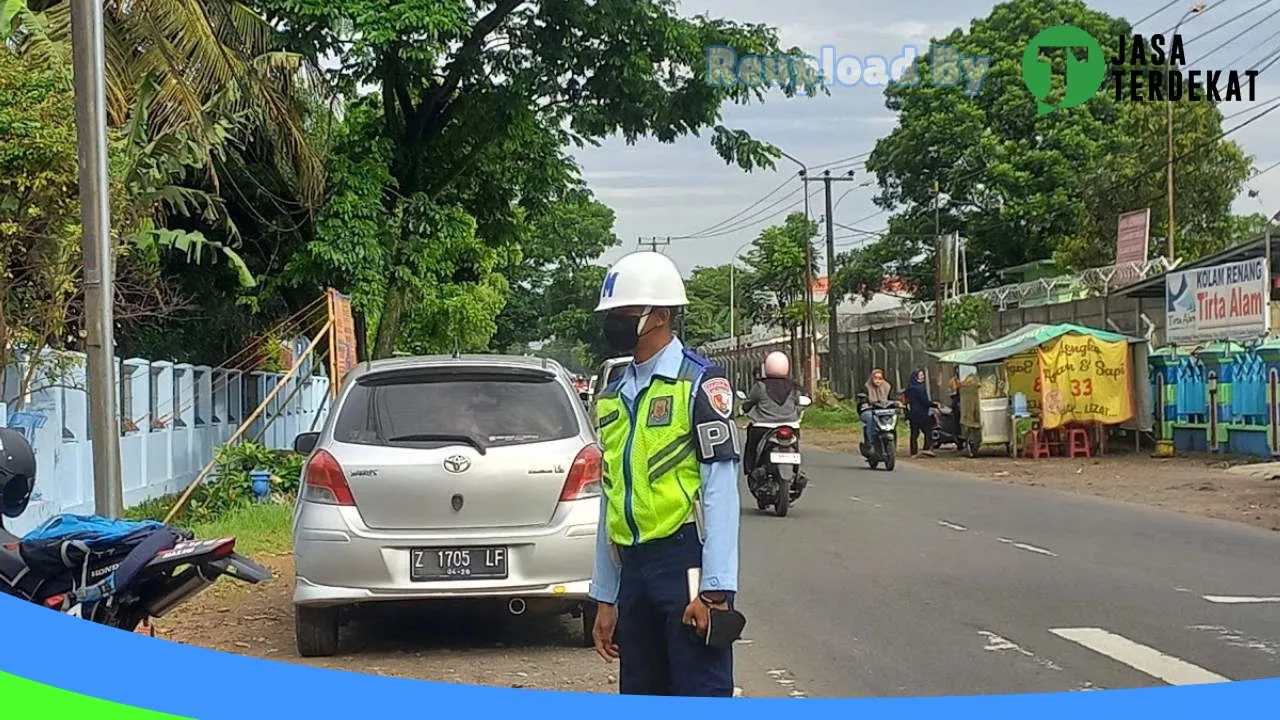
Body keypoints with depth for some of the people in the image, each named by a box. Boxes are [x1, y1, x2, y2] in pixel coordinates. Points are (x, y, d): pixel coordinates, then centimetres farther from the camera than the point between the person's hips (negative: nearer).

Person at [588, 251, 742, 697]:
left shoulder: (699, 383, -6)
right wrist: (605, 597, 18)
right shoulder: (613, 397, 16)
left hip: (686, 560, -8)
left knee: (702, 698, -8)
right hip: (633, 568, 8)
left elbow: (720, 491, -11)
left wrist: (714, 590, -17)